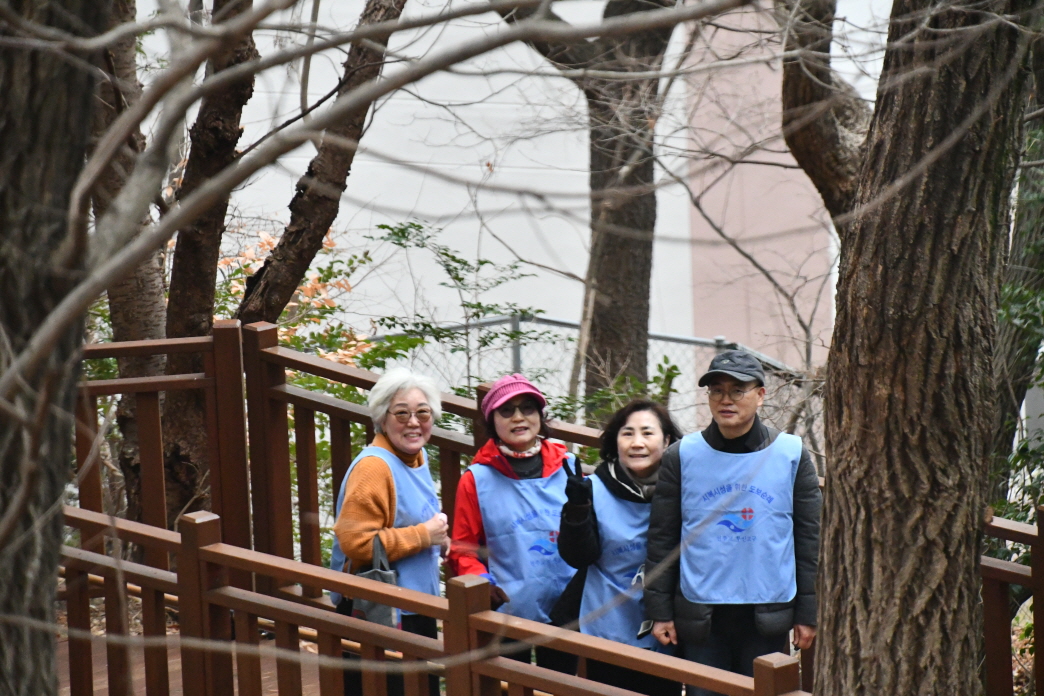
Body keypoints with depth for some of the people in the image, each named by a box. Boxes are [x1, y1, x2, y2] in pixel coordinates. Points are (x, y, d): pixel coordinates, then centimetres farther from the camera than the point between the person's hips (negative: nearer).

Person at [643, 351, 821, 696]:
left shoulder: (792, 454, 2)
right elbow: (661, 538, 5)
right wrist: (660, 611, 2)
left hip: (768, 616, 0)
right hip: (700, 616, 0)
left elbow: (810, 538, 5)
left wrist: (807, 613, 3)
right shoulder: (682, 456, 2)